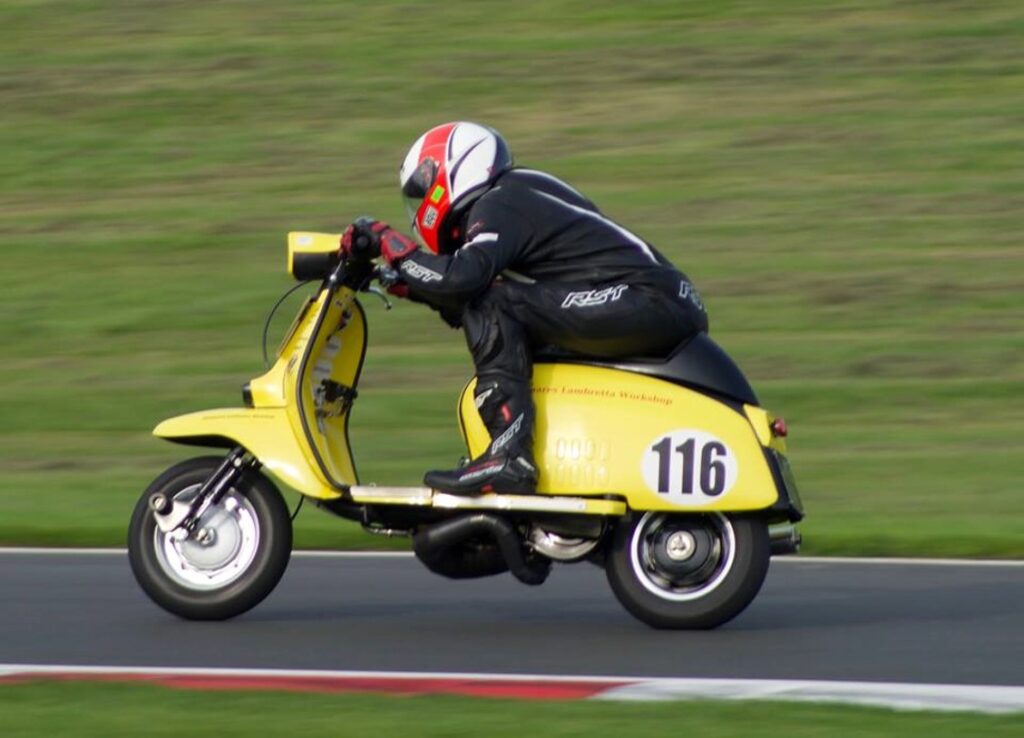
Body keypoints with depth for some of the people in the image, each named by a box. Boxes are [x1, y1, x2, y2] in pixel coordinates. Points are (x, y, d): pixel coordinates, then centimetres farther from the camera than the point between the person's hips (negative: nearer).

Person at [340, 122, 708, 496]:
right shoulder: (519, 193, 25)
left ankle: (509, 455, -22)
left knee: (494, 308, -14)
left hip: (647, 300, -10)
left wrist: (387, 241, -9)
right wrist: (405, 283, 22)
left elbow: (461, 277, -21)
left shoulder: (497, 207, -4)